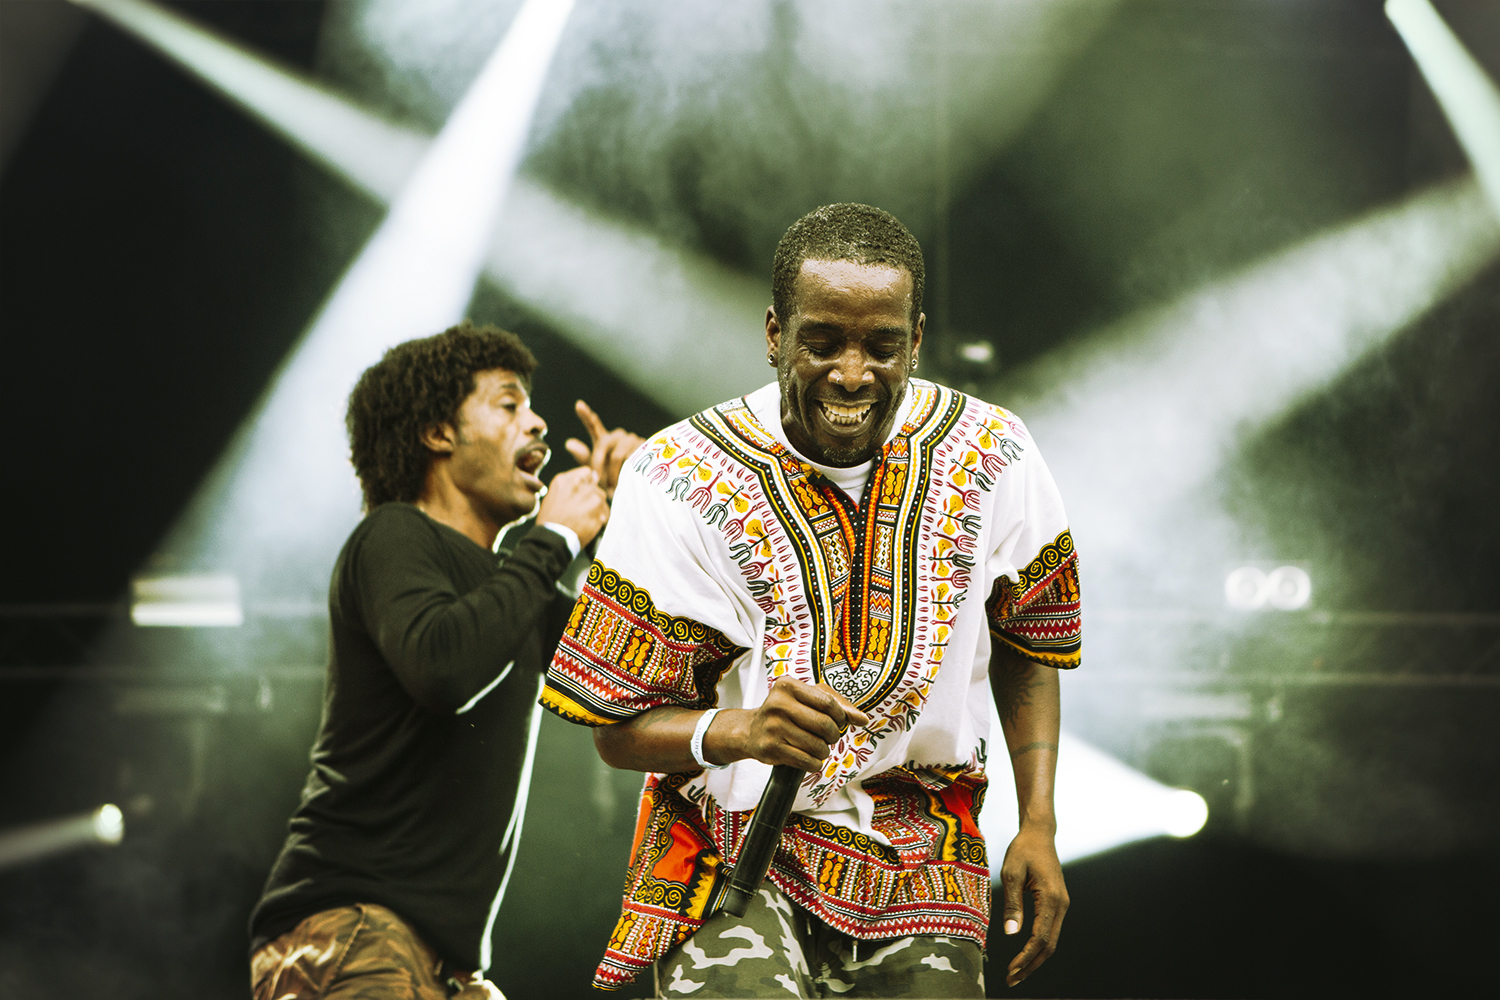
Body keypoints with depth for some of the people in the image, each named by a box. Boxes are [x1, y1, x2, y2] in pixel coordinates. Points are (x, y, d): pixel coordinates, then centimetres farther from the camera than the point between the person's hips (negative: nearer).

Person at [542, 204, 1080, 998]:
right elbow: (619, 726, -10)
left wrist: (1038, 825, 7)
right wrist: (737, 732, -30)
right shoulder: (685, 482, -13)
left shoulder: (991, 460, -3)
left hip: (919, 866, 4)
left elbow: (1026, 644, 15)